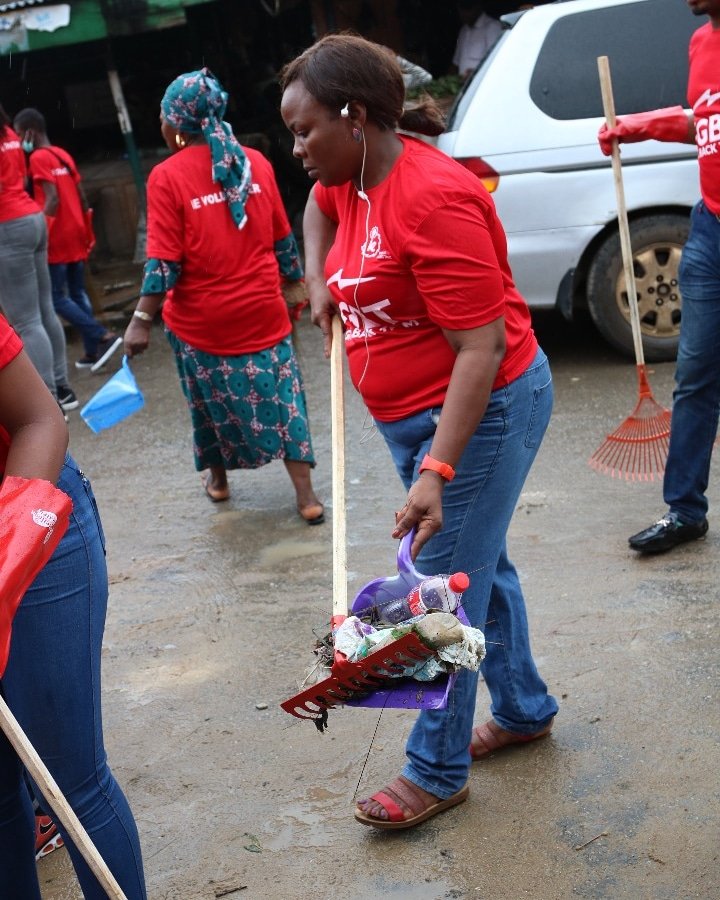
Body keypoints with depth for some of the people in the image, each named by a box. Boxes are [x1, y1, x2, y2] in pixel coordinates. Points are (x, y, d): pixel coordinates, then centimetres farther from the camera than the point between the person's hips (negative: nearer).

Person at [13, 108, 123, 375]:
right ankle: (93, 352, 11)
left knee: (57, 298, -3)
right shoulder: (64, 155, 13)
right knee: (78, 294, 12)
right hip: (76, 235, 8)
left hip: (58, 239, -8)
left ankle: (104, 337, -13)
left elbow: (52, 199, -21)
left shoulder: (38, 158, -11)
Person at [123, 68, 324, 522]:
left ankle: (218, 478, 35)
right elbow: (283, 239, 9)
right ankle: (307, 496, 7)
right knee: (283, 399, 7)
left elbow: (164, 261, -15)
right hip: (262, 313, 3)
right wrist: (293, 284, 22)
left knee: (212, 403, 16)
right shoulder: (256, 162, 1)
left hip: (201, 320, -2)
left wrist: (142, 319, -9)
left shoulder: (167, 177, -11)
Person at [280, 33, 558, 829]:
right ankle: (524, 710, 39)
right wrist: (319, 284, 10)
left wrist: (437, 470, -32)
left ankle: (436, 771, 16)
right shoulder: (351, 178, 1)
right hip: (411, 416, 10)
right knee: (477, 566, 21)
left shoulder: (433, 200, -27)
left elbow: (481, 349, -28)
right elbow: (317, 208, 28)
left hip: (481, 412, -9)